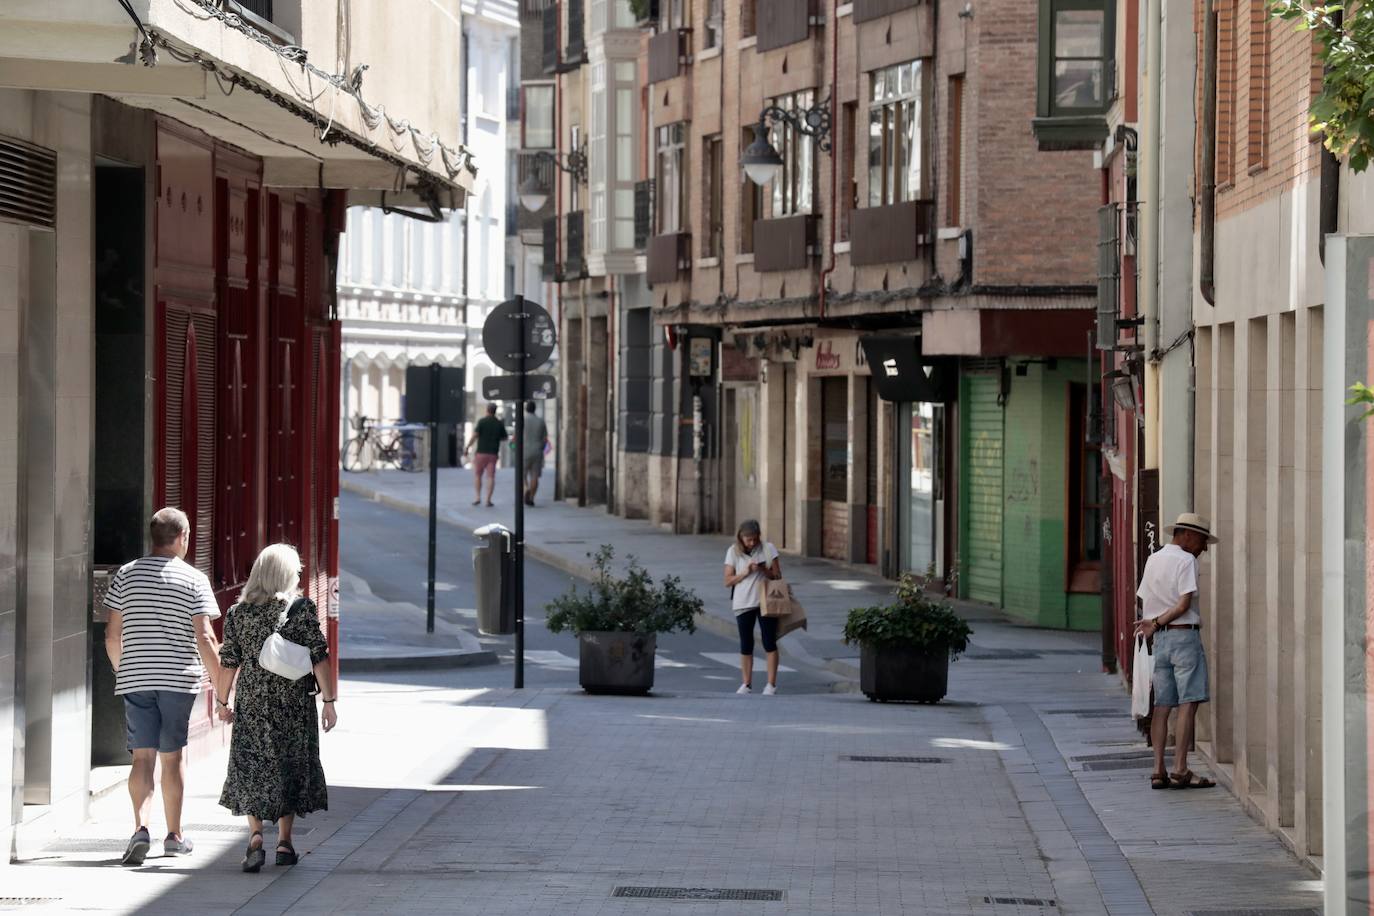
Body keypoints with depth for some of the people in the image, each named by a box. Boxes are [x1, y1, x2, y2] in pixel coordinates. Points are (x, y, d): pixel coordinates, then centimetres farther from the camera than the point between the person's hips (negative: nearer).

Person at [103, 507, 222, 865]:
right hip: (179, 677, -2)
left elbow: (112, 634, 5)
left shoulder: (126, 575, 4)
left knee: (143, 756, 0)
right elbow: (204, 638, -10)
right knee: (172, 756, 9)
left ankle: (141, 826, -19)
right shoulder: (193, 579, -4)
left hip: (134, 678, 2)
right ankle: (174, 835, 18)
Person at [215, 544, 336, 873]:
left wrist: (222, 701, 13)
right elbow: (319, 658, -9)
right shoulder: (302, 608, -6)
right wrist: (328, 701, -4)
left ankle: (255, 834, -11)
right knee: (290, 767, 11)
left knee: (251, 768, 6)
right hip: (294, 700, -1)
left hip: (252, 701, 1)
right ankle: (284, 842, 13)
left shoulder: (238, 613, 0)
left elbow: (229, 663, 2)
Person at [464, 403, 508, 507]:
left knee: (477, 475, 11)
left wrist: (467, 447, -7)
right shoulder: (499, 424, 4)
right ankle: (488, 500, -6)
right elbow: (505, 438, 15)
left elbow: (475, 435, -13)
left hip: (481, 452, -2)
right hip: (493, 454, 2)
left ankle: (478, 497, 2)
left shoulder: (482, 421, -6)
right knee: (491, 477, 2)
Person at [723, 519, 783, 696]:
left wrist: (764, 570, -19)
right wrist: (745, 572, -16)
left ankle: (771, 683, 2)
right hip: (743, 603, 1)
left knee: (769, 642, -2)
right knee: (746, 644, 6)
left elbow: (778, 575, 0)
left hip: (766, 601, -1)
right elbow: (728, 581, -2)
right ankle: (747, 683, 14)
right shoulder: (733, 552, 0)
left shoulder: (768, 549, -1)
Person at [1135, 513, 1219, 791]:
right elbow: (1184, 604, -13)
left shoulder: (1153, 559, 16)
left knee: (1162, 705, 6)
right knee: (1188, 702, -8)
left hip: (1160, 638, 8)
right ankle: (1180, 770, -13)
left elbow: (1144, 601, 13)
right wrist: (1157, 623, -6)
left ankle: (1158, 770, 2)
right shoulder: (1186, 560, -7)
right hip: (1184, 634, -8)